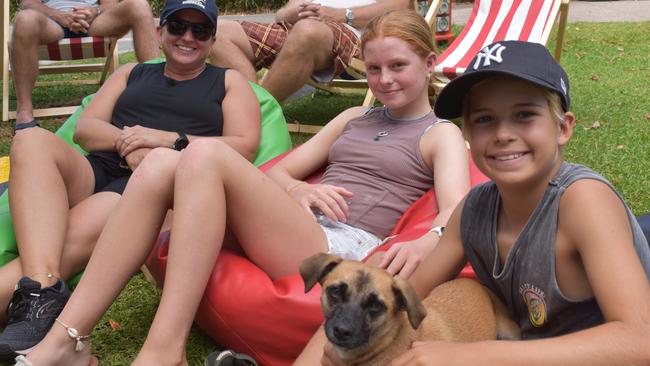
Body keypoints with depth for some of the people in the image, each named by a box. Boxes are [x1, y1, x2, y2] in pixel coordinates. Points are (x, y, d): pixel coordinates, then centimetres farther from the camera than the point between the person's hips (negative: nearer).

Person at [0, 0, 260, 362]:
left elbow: (244, 147, 4)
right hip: (97, 172, 4)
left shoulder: (230, 82, 20)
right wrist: (127, 143, -8)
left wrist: (170, 140, -9)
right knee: (32, 139, -29)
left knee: (76, 232, -34)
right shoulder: (132, 73, 28)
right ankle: (42, 292, -45)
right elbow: (85, 128, 15)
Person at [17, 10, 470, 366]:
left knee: (205, 153, -26)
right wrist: (298, 190, 0)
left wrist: (424, 242, -33)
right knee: (162, 161, -17)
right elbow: (278, 172, 25)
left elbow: (457, 214, -9)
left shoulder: (441, 134, 11)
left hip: (347, 251, -6)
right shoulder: (354, 119, 30)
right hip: (288, 236, 6)